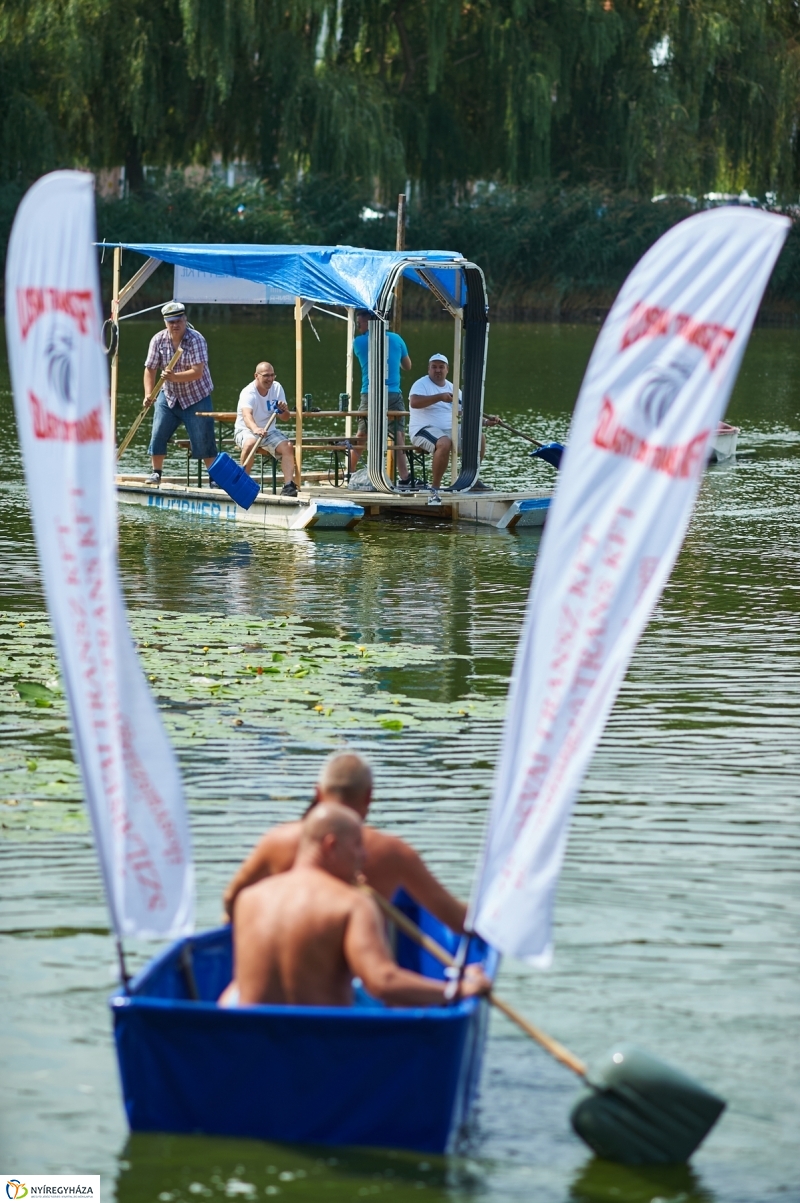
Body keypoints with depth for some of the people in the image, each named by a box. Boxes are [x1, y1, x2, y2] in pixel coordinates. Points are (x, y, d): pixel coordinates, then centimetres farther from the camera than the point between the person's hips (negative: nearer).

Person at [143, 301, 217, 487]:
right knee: (158, 434, -2)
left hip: (196, 397, -4)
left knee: (203, 440, -6)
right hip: (169, 395, 4)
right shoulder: (158, 340, -8)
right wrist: (148, 394, -18)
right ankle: (156, 472, 13)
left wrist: (174, 377, -41)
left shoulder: (196, 340, -20)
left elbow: (197, 372, -27)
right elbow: (150, 369, -5)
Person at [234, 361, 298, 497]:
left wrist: (283, 411, -25)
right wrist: (255, 429, -64)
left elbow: (284, 418, 0)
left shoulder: (277, 388, -4)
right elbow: (247, 415, -42)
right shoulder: (248, 393, -22)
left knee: (287, 446, -20)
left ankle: (288, 485, -24)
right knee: (250, 443, -37)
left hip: (268, 431, 5)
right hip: (246, 430, -5)